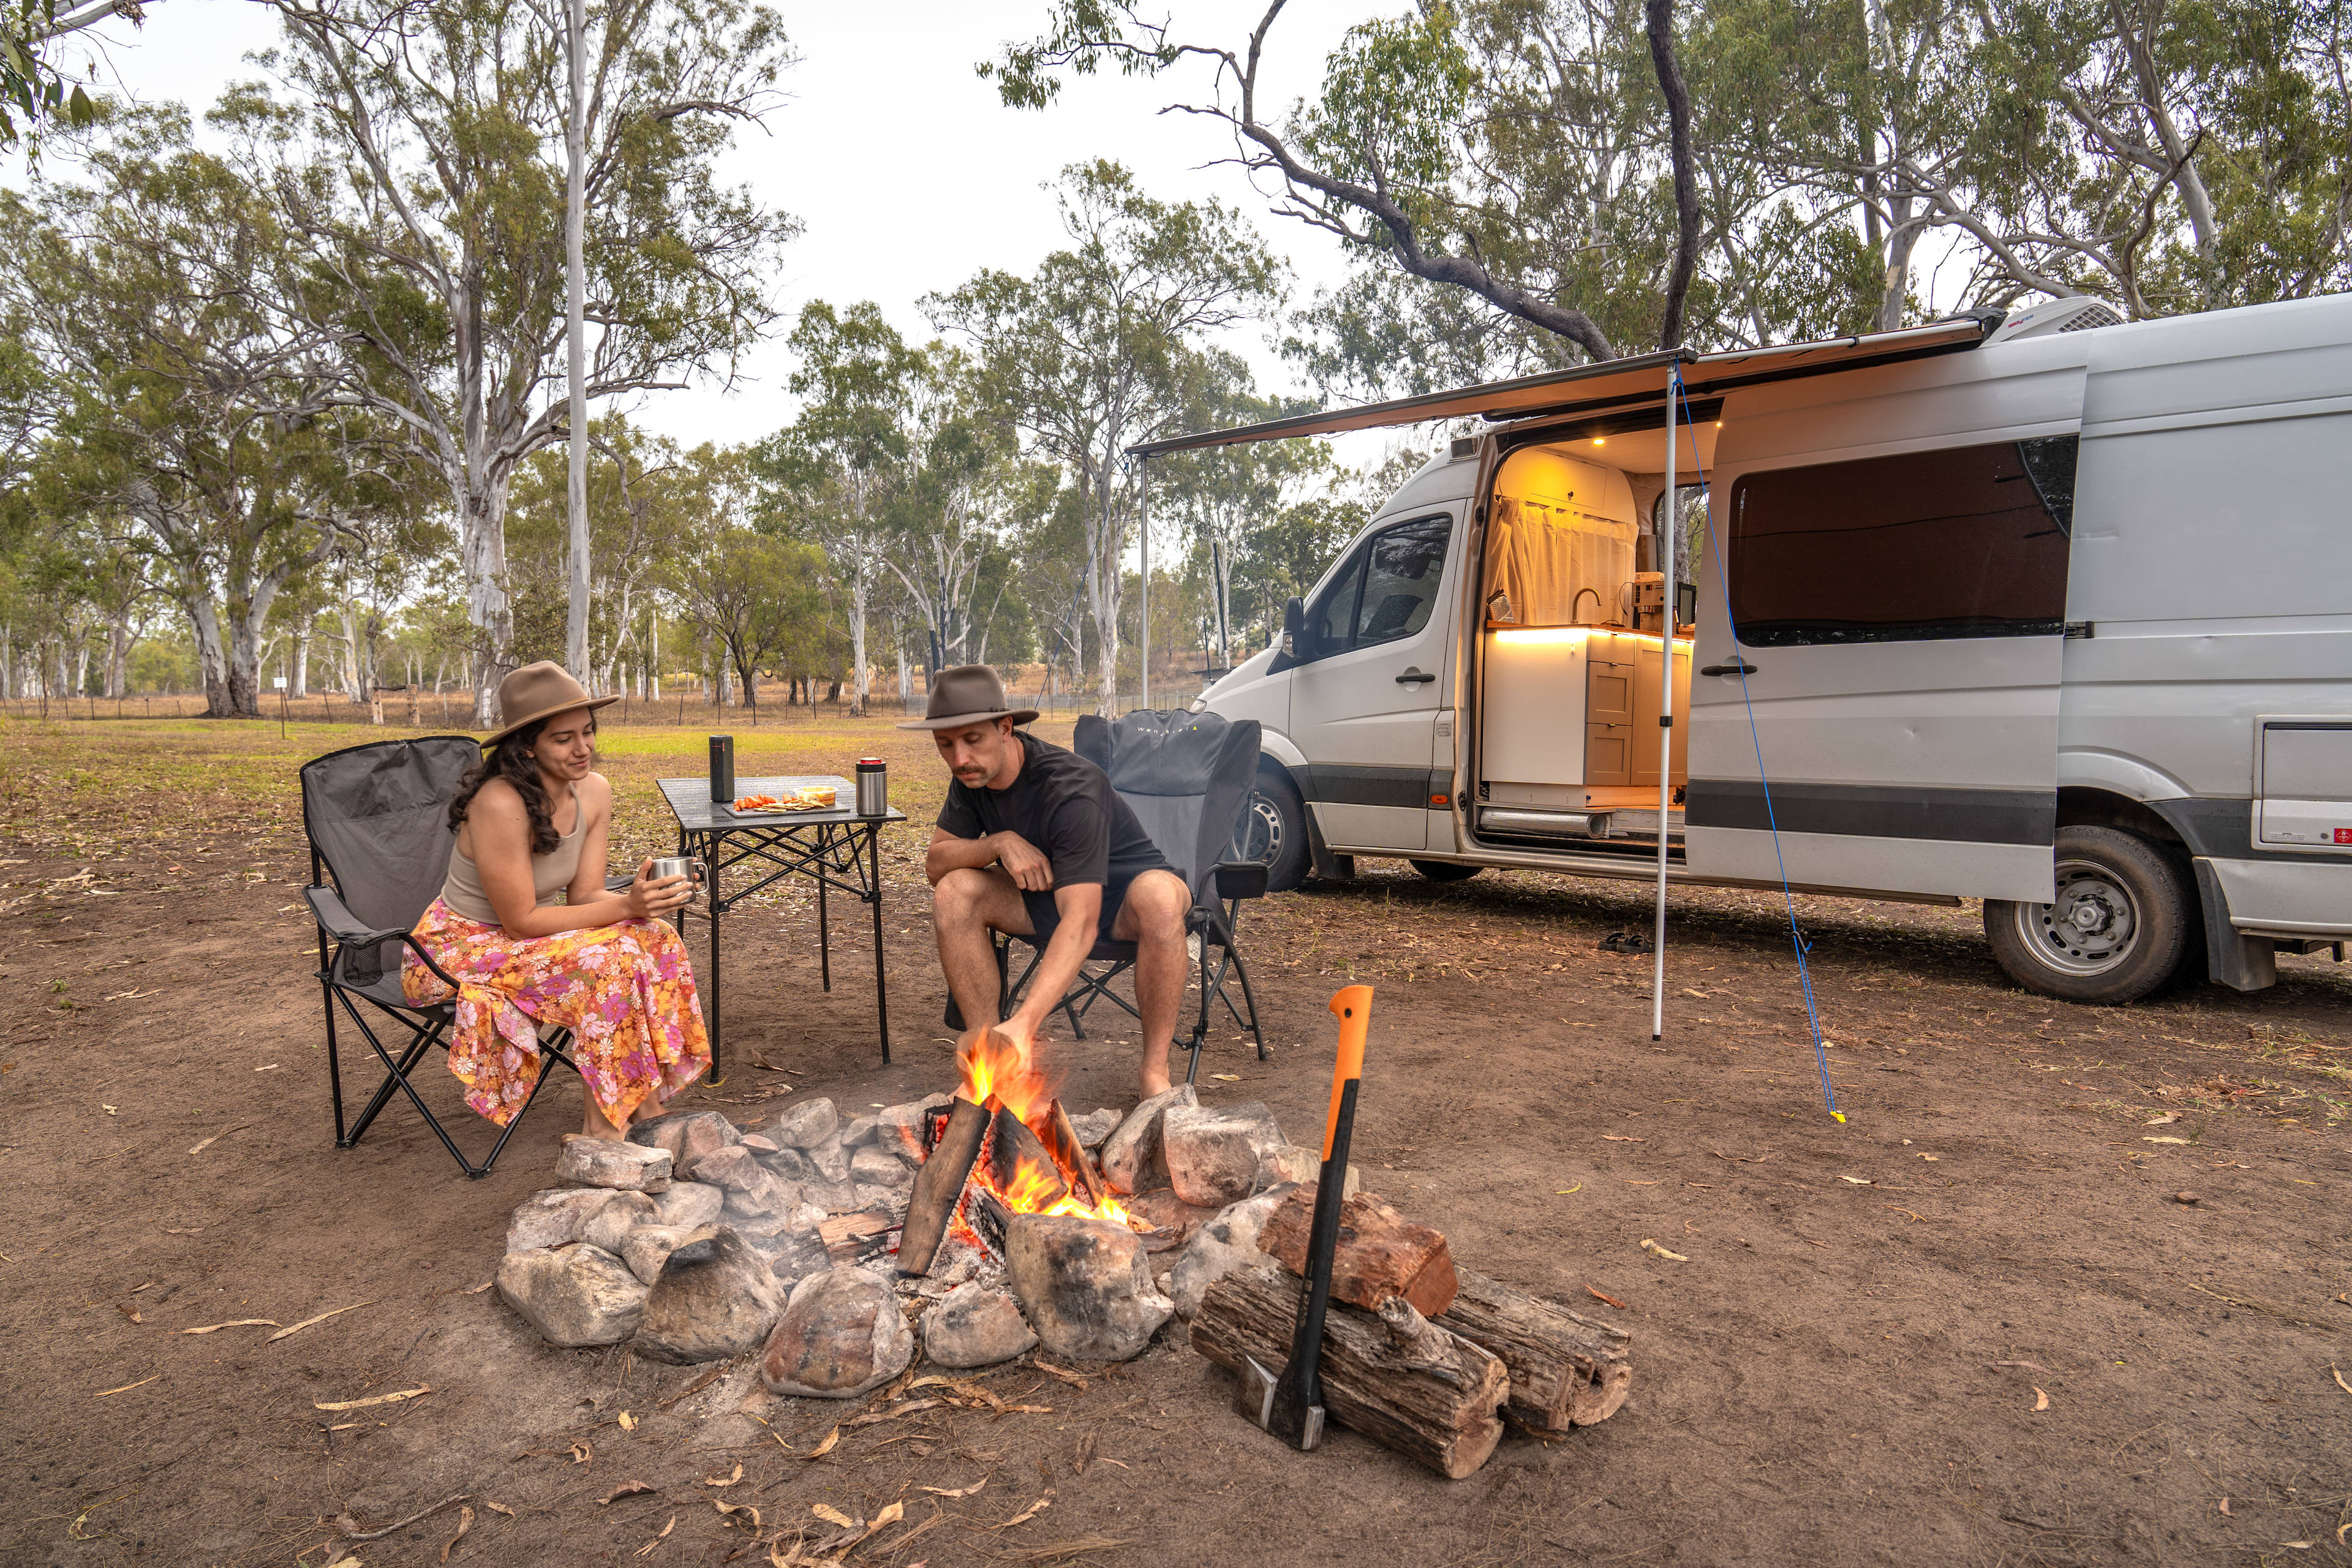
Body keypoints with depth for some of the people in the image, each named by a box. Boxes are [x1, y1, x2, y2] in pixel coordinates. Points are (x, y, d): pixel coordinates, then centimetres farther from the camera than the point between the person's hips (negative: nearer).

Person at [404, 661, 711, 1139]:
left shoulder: (595, 791, -6)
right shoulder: (500, 804, -29)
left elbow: (585, 895, -4)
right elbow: (520, 921, -25)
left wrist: (636, 901, -26)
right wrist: (625, 907, -30)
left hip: (529, 935, 7)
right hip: (461, 950, -7)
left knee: (655, 938, -15)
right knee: (607, 958, -29)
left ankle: (648, 1104, -11)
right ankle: (600, 1125, -16)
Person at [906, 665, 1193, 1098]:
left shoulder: (1072, 788, -33)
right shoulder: (972, 778, -10)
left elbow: (1080, 923, -42)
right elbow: (935, 863, -6)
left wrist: (1024, 1022, -54)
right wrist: (1000, 843, -28)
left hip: (1118, 897, -5)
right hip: (1044, 892, 6)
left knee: (1158, 895, -40)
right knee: (954, 892, -21)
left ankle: (1156, 1071, -27)